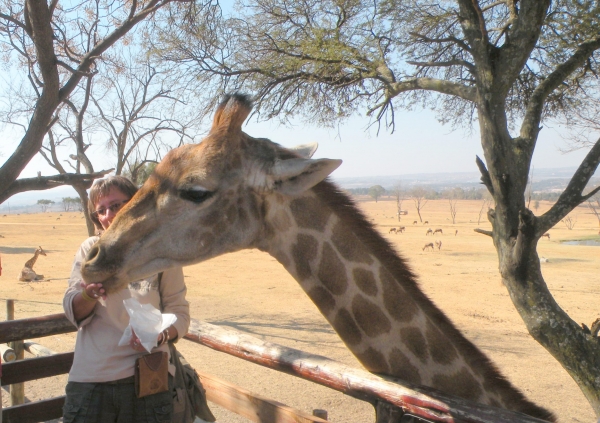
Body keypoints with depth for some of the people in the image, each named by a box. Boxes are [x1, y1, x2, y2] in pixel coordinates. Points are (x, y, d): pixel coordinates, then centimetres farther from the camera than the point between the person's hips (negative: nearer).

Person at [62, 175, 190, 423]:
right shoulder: (90, 249, 4)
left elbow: (179, 312, 0)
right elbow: (73, 313, 0)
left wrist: (161, 335, -21)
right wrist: (90, 294, -22)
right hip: (90, 378, 1)